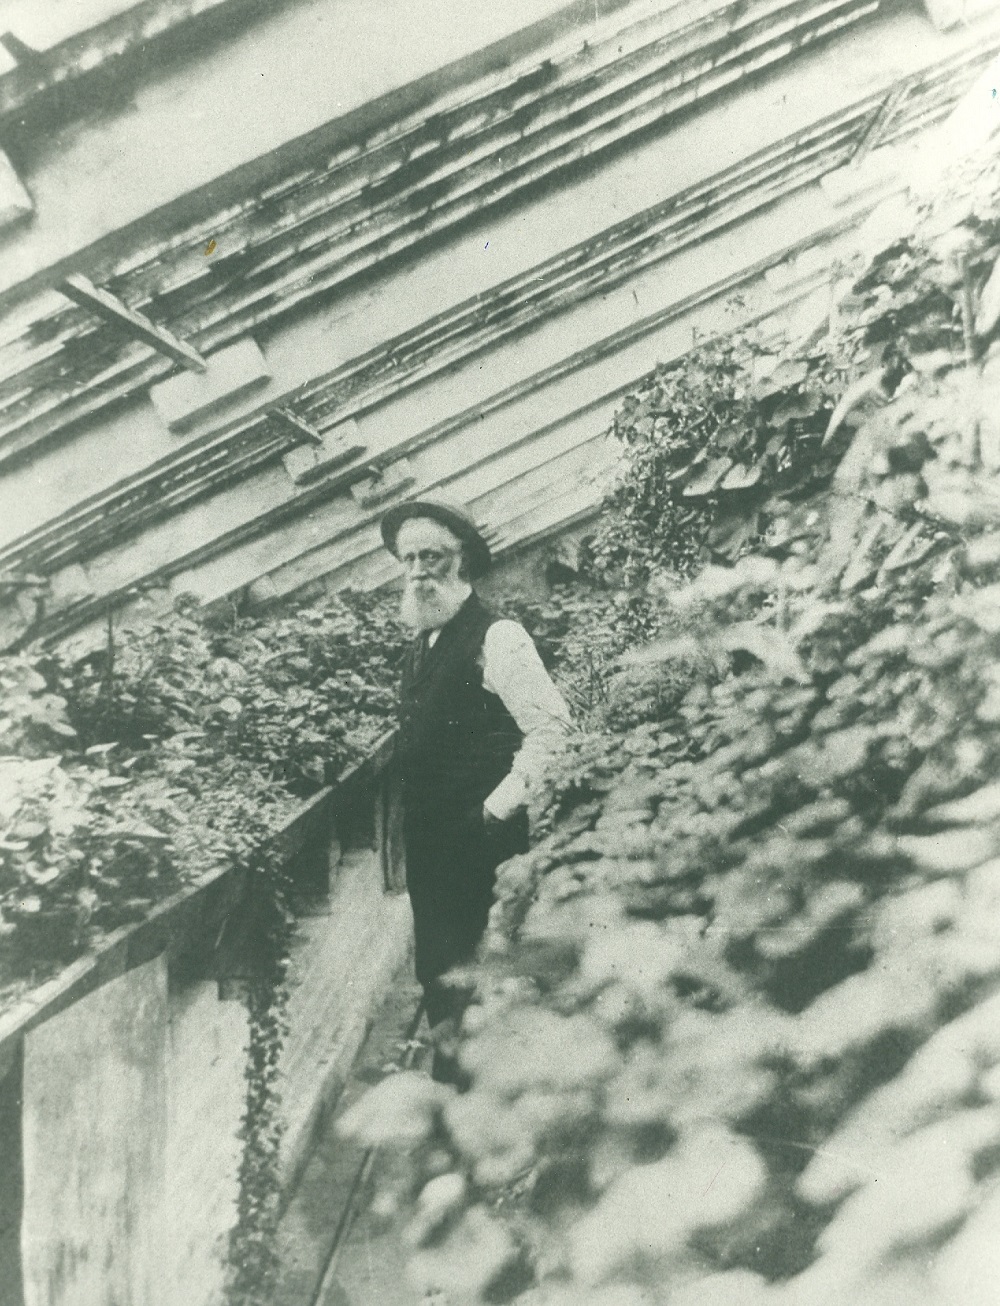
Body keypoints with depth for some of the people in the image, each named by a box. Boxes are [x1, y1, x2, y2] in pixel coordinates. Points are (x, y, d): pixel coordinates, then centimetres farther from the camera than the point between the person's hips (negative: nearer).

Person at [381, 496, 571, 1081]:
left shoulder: (495, 636, -15)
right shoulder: (424, 642, 11)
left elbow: (551, 725, -21)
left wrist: (502, 802, -17)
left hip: (481, 842, -8)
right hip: (429, 837, 8)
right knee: (438, 966, 20)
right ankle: (449, 1067, 39)